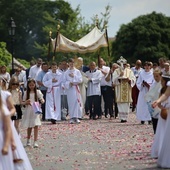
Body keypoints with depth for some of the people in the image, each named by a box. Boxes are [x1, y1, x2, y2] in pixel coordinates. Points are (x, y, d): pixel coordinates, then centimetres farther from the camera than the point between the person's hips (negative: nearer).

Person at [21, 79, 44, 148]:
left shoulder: (37, 92, 1)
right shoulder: (26, 92, 4)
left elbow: (42, 99, -4)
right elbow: (23, 102, 5)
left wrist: (42, 101, -27)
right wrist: (26, 102, -17)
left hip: (36, 111, -2)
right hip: (28, 111, 2)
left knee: (36, 126, -10)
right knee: (29, 126, 11)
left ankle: (35, 142, -11)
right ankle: (28, 140, 29)